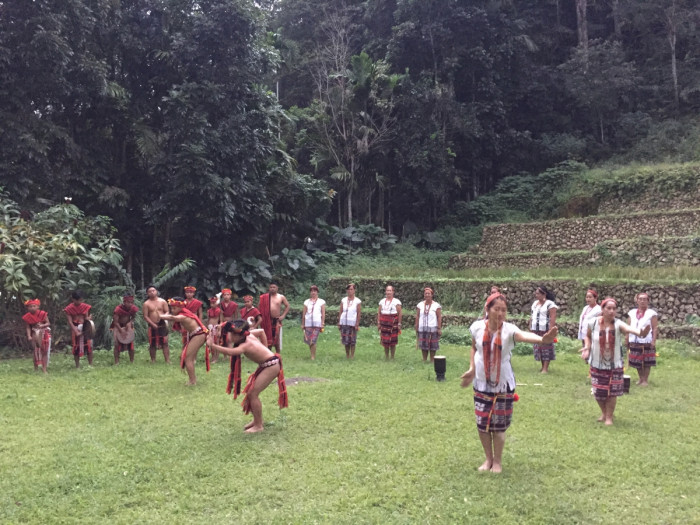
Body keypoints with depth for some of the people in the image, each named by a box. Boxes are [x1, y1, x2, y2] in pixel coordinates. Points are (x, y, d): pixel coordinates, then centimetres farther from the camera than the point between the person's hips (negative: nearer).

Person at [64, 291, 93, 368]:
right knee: (76, 346, 3)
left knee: (89, 345, -5)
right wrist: (76, 332, -20)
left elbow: (87, 317, 2)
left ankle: (90, 364, 2)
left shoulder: (85, 306, 1)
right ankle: (77, 365, 11)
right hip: (75, 328, -1)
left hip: (85, 327, 1)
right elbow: (70, 322, -9)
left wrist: (88, 319, -24)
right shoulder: (69, 308, -5)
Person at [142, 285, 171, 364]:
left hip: (162, 325, 0)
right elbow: (145, 316, -3)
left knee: (165, 343, -3)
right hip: (152, 326, 0)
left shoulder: (162, 301, 5)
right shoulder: (146, 303, 1)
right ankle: (153, 360, 16)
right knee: (152, 344, 5)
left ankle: (167, 360, -2)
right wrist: (153, 324, -14)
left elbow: (167, 312, 5)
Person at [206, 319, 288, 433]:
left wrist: (213, 345, -42)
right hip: (265, 365, 10)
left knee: (252, 393, -9)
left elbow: (230, 352, -46)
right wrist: (264, 349, 17)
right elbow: (261, 331, 16)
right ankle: (258, 420, 26)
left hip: (271, 365, -10)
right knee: (249, 392, 11)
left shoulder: (246, 345, -28)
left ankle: (258, 426, 2)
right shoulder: (248, 334, -3)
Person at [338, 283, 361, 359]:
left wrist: (357, 324, -8)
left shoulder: (357, 301, 0)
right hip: (344, 323, 3)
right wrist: (339, 323, 3)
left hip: (353, 323, -3)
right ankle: (347, 356, 16)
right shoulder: (343, 300, 8)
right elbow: (340, 312, 8)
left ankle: (352, 356, 8)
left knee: (352, 341, 1)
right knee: (345, 340, 6)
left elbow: (359, 313, -2)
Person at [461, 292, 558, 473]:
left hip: (503, 384, -2)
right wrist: (472, 369, 3)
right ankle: (488, 458, 31)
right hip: (481, 383, 3)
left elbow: (524, 336, -42)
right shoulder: (478, 327, -9)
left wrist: (542, 339, -62)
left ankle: (497, 461, 28)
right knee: (482, 423, 10)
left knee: (499, 425, 7)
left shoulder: (508, 329, -19)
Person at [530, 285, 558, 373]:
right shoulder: (535, 303, 15)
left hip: (545, 330, -7)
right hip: (536, 330, 7)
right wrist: (531, 328, 13)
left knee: (546, 348, -5)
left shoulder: (550, 304, -9)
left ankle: (545, 368, -4)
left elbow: (552, 319, -14)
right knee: (538, 348, 7)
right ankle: (543, 366, 16)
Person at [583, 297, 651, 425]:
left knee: (612, 392, 5)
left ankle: (609, 417, 26)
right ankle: (604, 412, 38)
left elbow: (629, 328, -43)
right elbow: (588, 336, 7)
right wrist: (587, 347, -12)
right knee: (598, 391, 10)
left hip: (615, 364, -1)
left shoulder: (618, 324, -20)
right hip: (597, 363, 2)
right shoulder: (593, 323, -13)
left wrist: (640, 332, -65)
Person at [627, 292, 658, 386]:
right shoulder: (632, 313, 11)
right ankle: (640, 379, 24)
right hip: (634, 341, 4)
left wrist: (654, 340, -13)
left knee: (646, 362, 0)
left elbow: (655, 328, -5)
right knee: (637, 361, 9)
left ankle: (645, 380, 9)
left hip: (646, 341, -4)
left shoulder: (651, 313, -2)